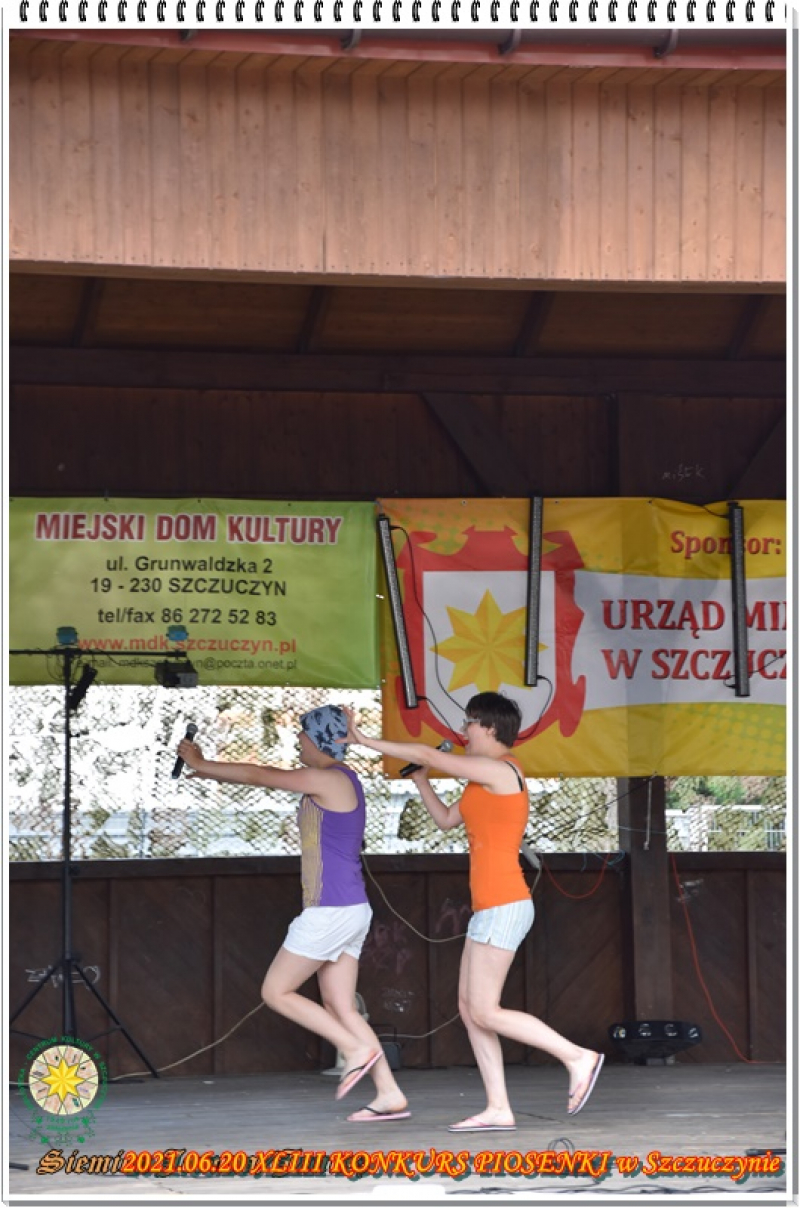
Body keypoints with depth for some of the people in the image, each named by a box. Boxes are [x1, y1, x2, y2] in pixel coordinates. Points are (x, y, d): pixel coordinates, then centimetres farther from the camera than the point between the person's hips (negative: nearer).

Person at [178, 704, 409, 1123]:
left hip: (331, 911, -9)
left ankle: (356, 1049, -4)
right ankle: (390, 1094, 1)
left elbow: (260, 776, -7)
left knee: (276, 992, 0)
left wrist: (202, 765, 4)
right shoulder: (334, 781, 15)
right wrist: (210, 772, 22)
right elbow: (269, 776, 23)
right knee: (340, 1008, 7)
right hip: (348, 912, 9)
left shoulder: (330, 780, -12)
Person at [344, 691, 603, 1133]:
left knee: (484, 1012, -10)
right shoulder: (486, 781, 17)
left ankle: (578, 1058, -5)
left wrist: (364, 741, -8)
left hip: (504, 906, -10)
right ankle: (498, 1109, 3)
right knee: (469, 1007, 6)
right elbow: (446, 819, 25)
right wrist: (420, 780, 14)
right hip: (492, 908, 10)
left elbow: (430, 754, -14)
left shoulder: (500, 771, -12)